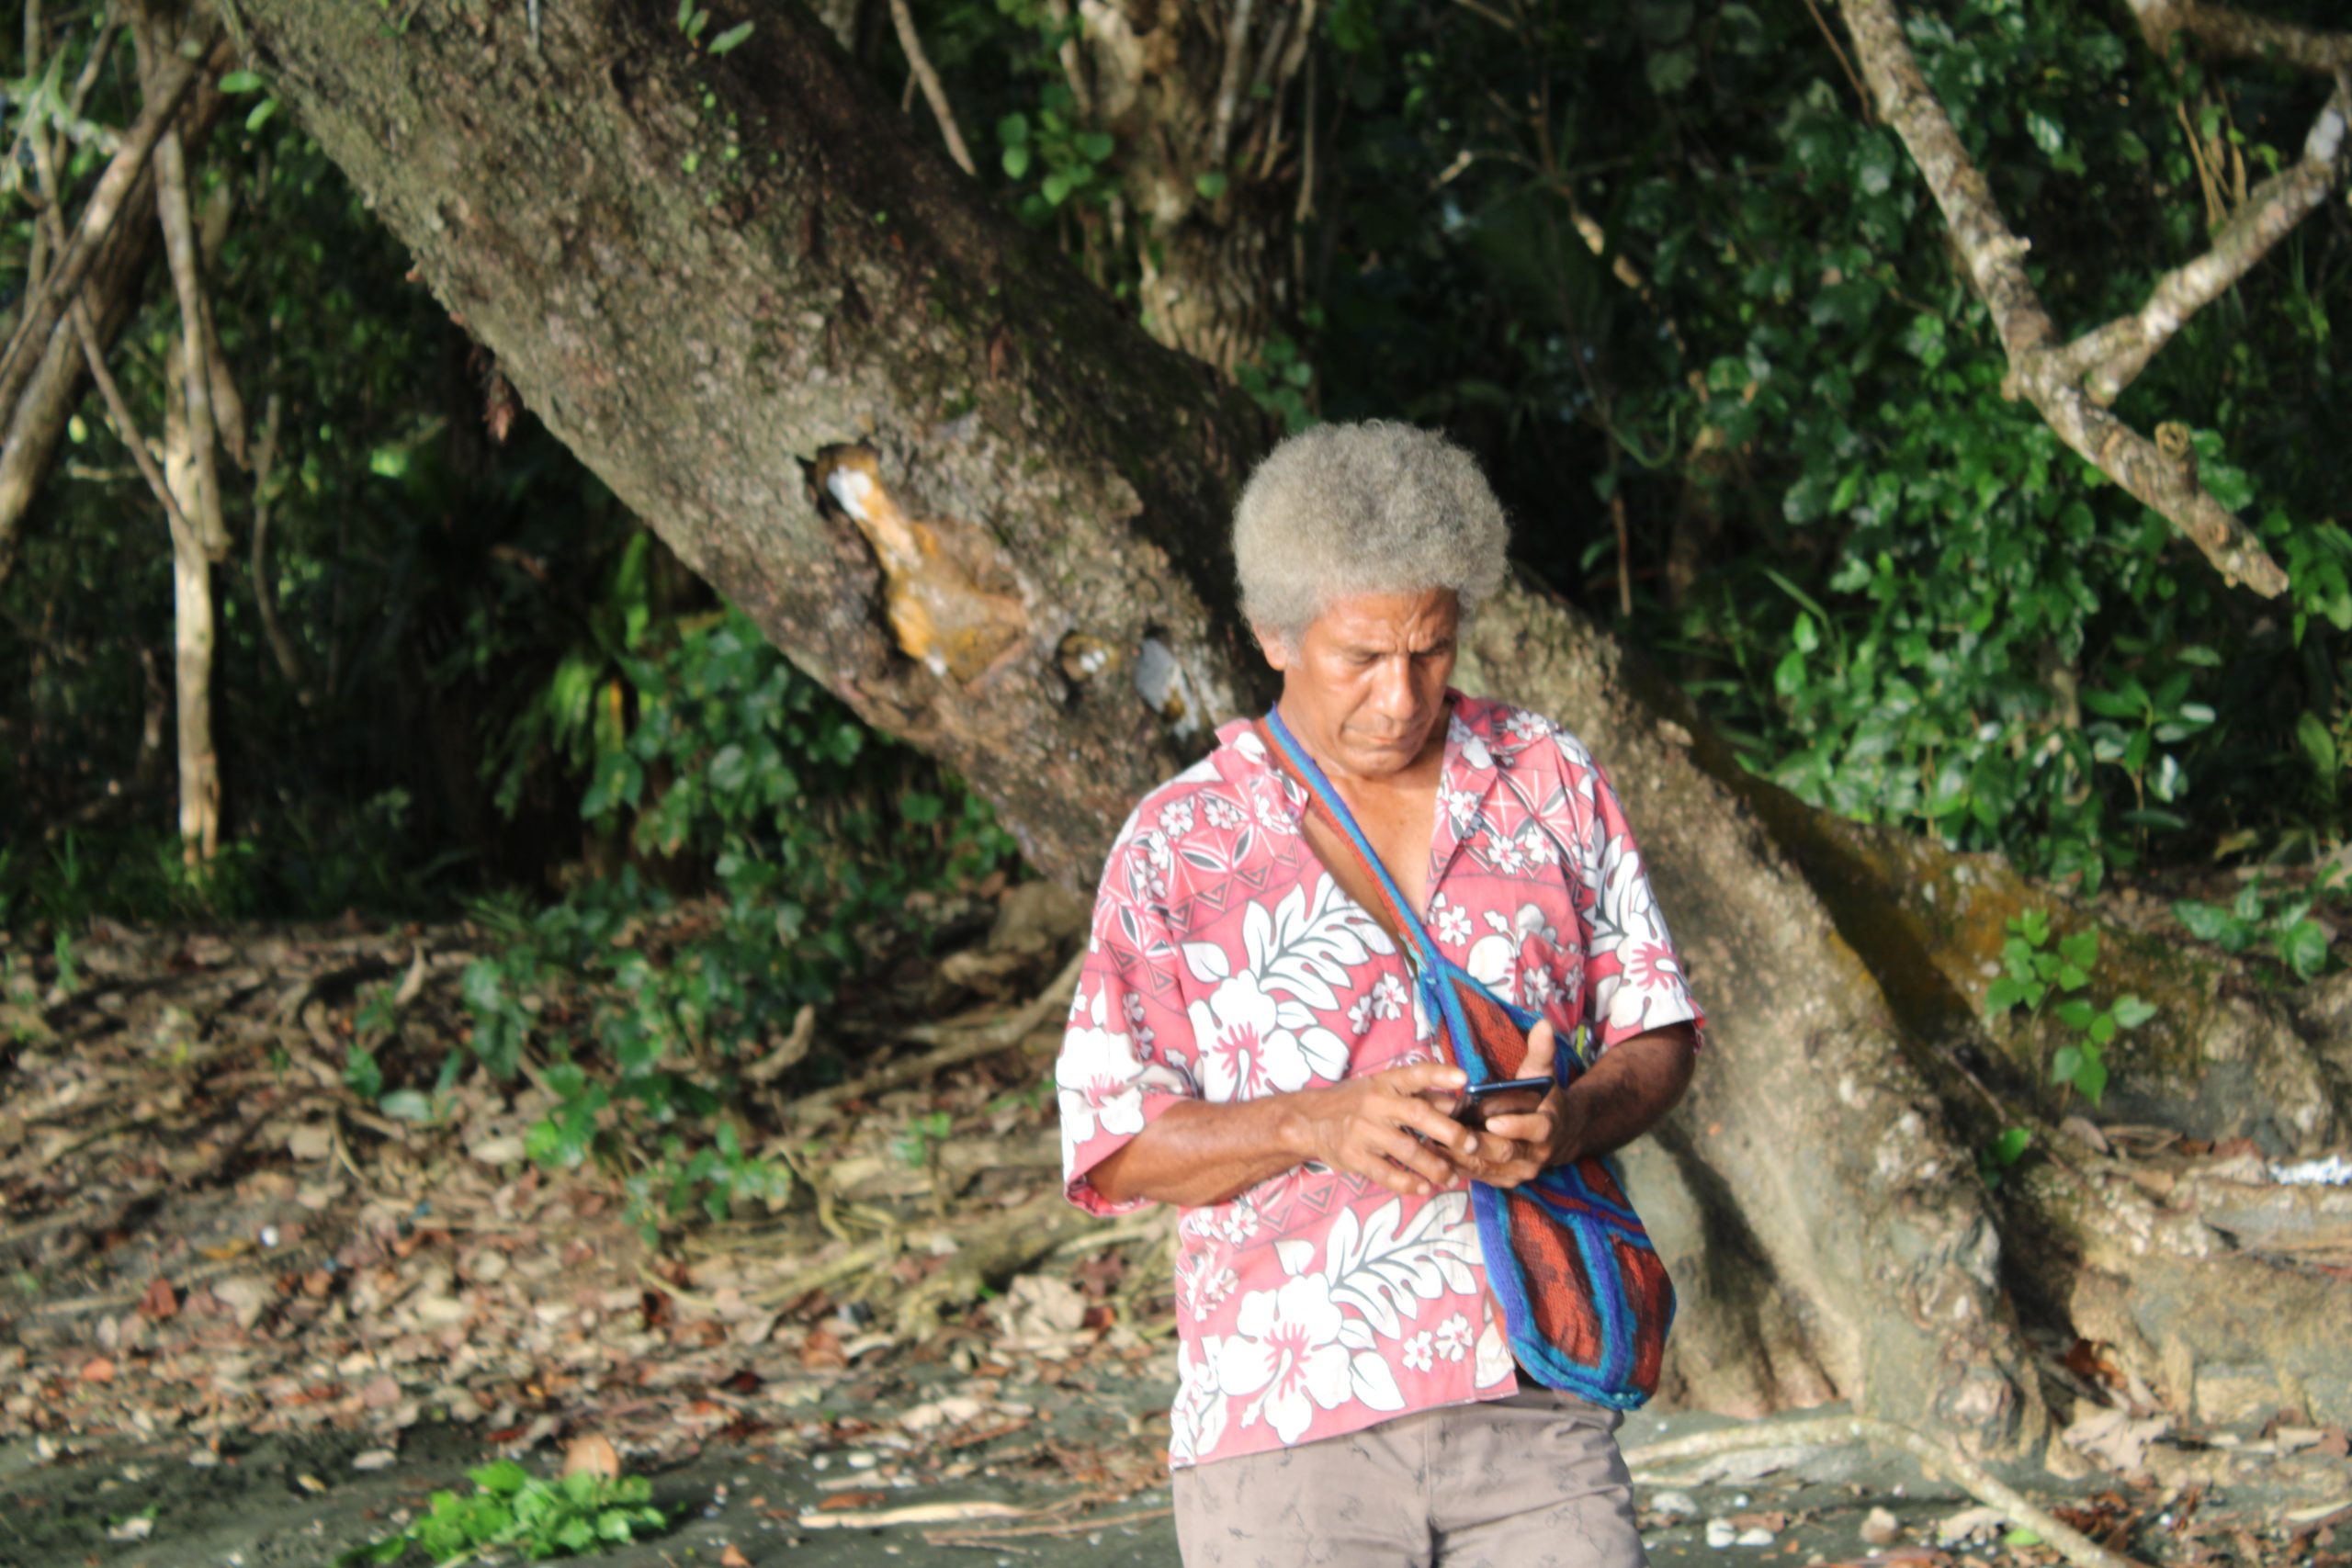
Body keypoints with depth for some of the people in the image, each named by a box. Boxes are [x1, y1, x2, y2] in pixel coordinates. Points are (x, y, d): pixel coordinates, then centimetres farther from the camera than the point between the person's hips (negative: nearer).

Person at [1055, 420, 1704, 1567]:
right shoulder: (1179, 847, 2)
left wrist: (1573, 1120, -10)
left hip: (1532, 1403, 2)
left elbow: (1658, 1035, 13)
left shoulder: (1551, 786, 10)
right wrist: (1317, 1123, -18)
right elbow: (1113, 1148, -1)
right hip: (1287, 1421, -1)